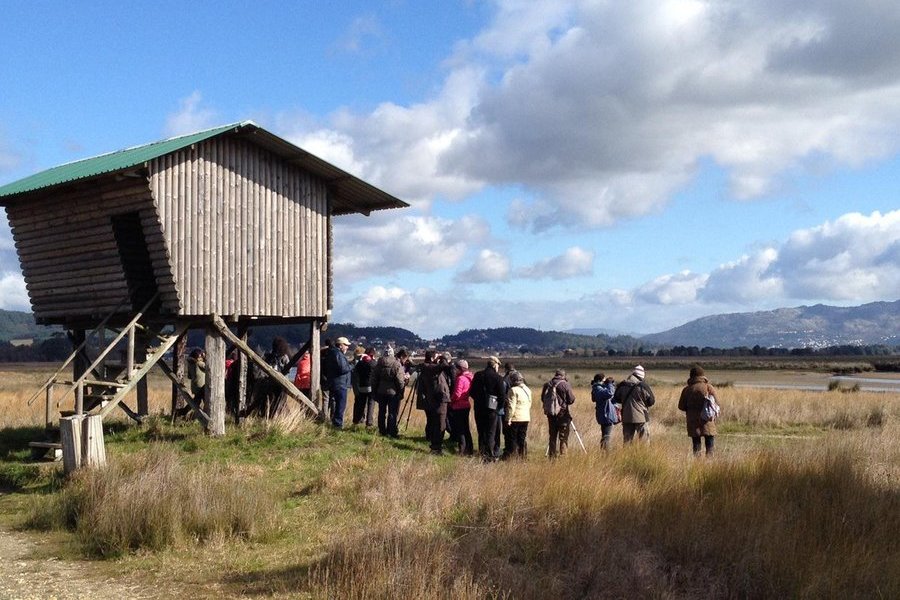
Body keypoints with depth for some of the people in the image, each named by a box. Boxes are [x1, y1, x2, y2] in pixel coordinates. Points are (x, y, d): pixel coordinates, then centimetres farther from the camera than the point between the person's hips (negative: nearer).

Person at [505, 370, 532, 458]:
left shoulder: (513, 390, -15)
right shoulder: (527, 390, 9)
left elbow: (511, 406, -18)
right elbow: (529, 404, 15)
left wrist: (509, 419, -14)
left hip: (515, 418, -7)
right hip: (526, 418, 7)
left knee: (513, 438, 1)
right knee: (522, 438, 14)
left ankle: (513, 455, 2)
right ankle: (523, 455, 17)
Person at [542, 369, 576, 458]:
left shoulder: (547, 385, 2)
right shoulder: (565, 385, -10)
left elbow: (542, 398, 8)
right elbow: (571, 400, -9)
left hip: (550, 414, 4)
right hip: (562, 414, -4)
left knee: (552, 437, 13)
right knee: (563, 437, 3)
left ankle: (552, 456, 16)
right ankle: (563, 455, -1)